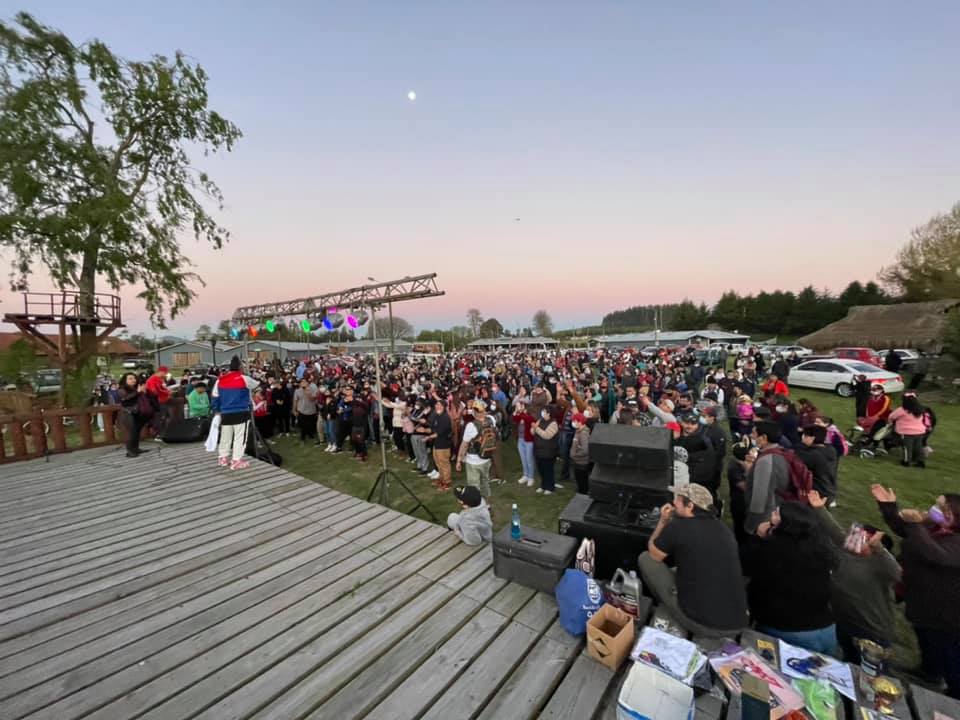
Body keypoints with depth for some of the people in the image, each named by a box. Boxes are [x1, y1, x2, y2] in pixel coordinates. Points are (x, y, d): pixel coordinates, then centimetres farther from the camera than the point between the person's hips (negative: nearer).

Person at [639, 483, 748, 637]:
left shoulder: (677, 526, -12)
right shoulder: (722, 528, 7)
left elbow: (653, 554, 5)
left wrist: (663, 521, 13)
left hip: (698, 623, -6)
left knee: (645, 558, 7)